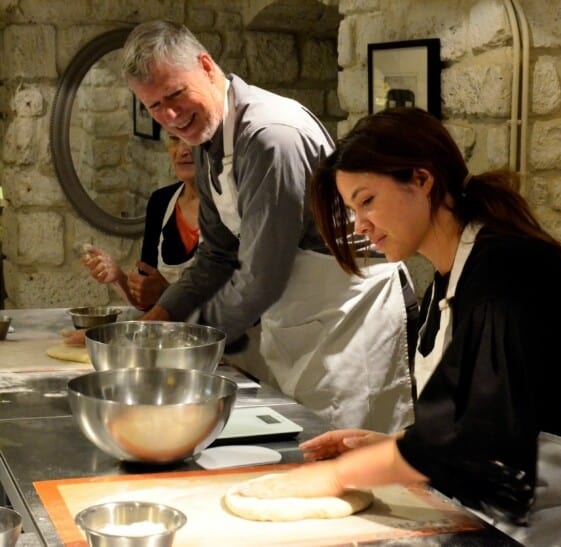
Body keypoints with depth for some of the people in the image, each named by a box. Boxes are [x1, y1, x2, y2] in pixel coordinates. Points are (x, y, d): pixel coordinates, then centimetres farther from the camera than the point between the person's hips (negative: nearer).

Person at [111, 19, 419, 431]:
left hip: (351, 315, -9)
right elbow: (218, 254, 13)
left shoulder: (271, 135, -24)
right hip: (289, 320, 9)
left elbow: (261, 277, -23)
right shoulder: (209, 139, 6)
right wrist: (157, 319, 3)